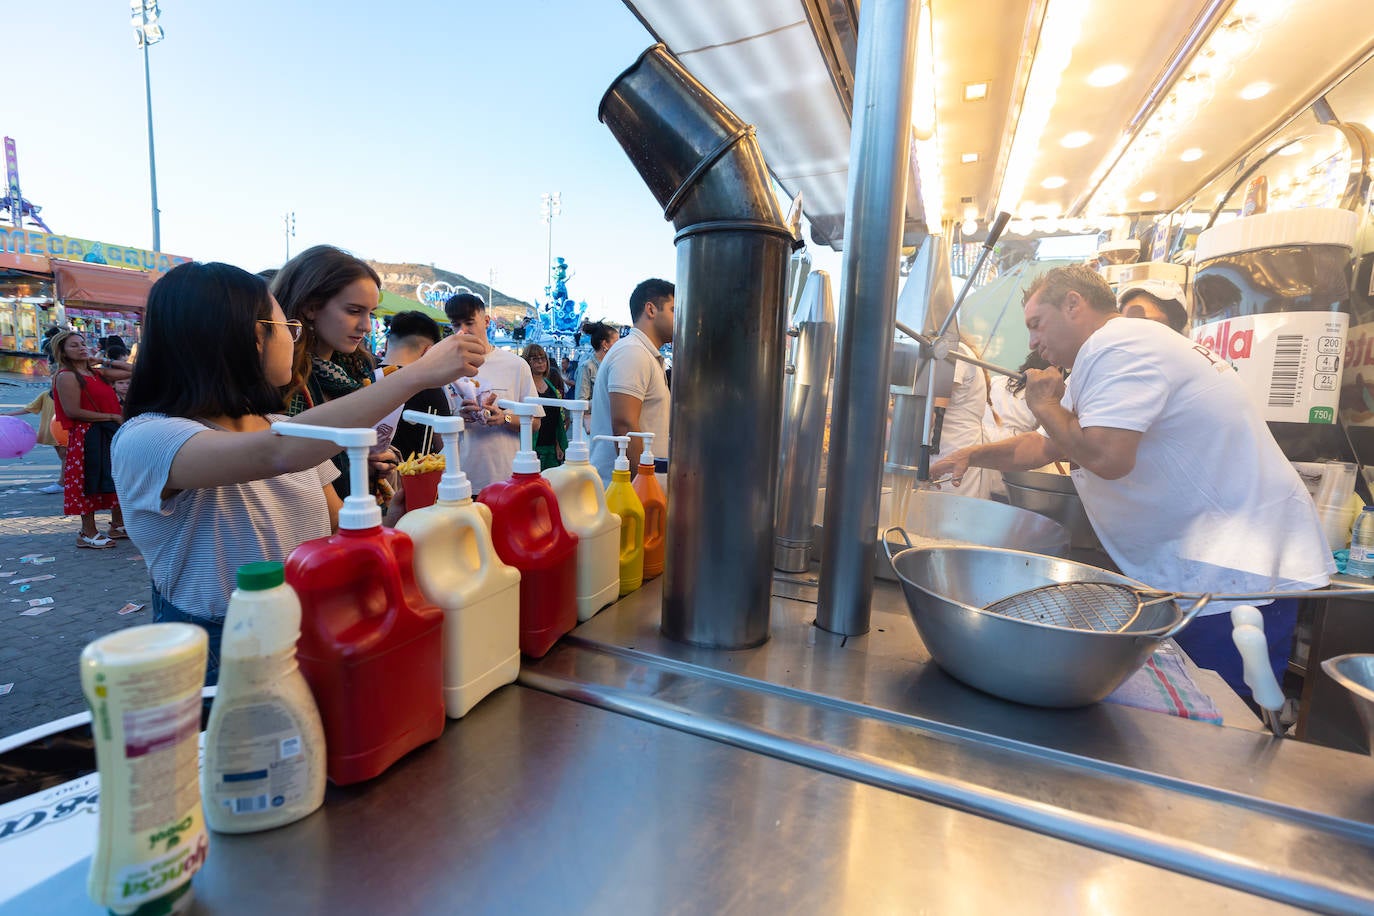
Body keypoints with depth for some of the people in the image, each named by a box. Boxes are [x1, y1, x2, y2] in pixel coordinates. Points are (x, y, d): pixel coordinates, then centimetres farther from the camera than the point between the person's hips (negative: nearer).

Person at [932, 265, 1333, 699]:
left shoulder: (1119, 344, -18)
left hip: (1236, 574, -10)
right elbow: (1046, 446, 21)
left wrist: (1045, 405, -13)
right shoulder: (1107, 354, 16)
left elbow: (1106, 456, -31)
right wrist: (973, 456, 8)